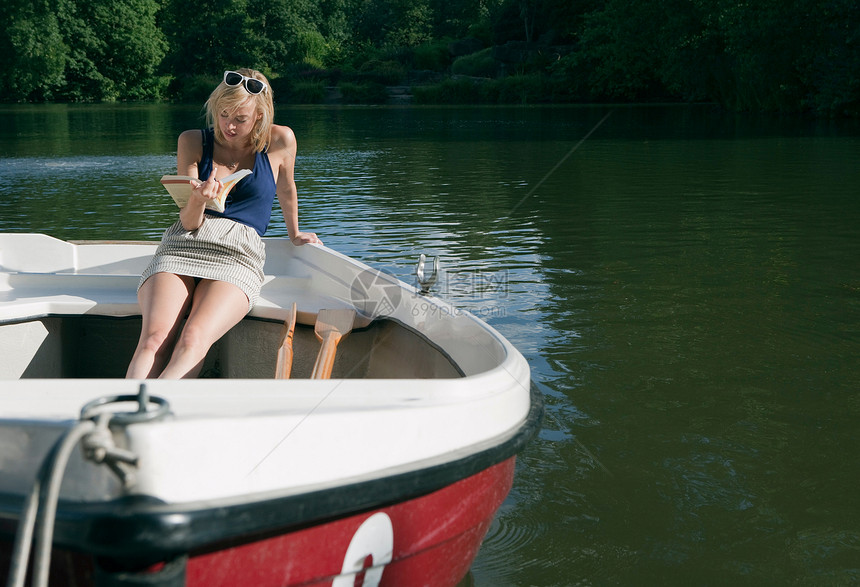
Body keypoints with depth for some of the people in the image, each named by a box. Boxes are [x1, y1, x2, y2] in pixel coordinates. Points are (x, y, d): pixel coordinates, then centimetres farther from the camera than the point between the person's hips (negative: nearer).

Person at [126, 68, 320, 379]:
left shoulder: (280, 141, 6)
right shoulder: (192, 142, 10)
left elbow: (286, 189, 28)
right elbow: (189, 222, 3)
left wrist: (294, 234, 41)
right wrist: (198, 200, -20)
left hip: (239, 253, -1)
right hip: (180, 248, 2)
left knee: (193, 340, -34)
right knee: (154, 337, -31)